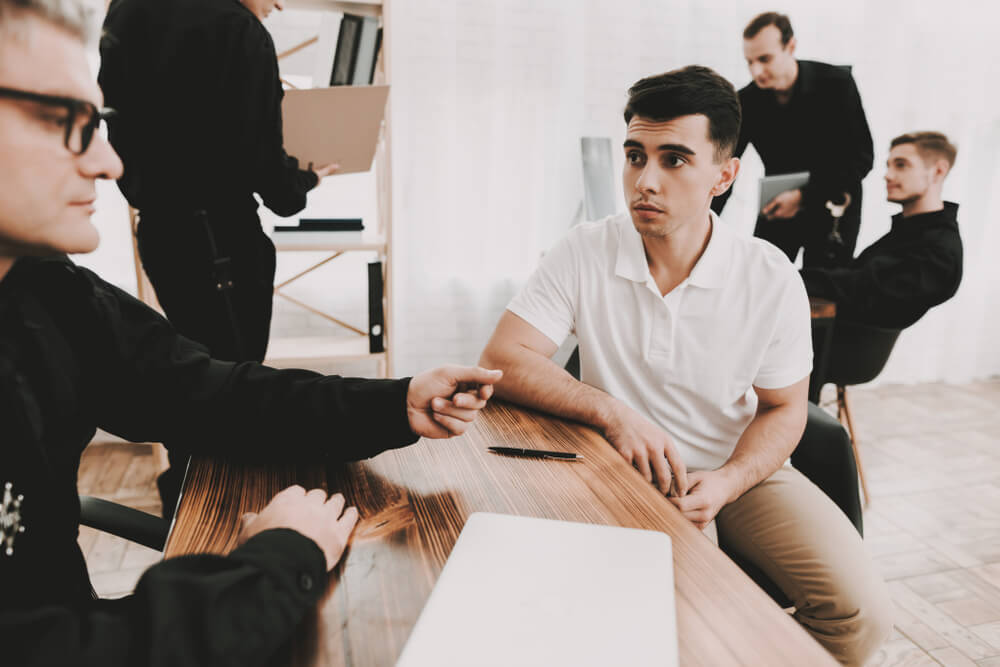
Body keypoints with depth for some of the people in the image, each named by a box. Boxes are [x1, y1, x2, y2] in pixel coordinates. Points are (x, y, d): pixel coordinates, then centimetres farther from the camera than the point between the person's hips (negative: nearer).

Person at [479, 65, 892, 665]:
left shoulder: (771, 278, -10)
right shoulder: (584, 255, -12)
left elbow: (783, 409, 0)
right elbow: (502, 360, -16)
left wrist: (727, 482, -18)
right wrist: (610, 411, -28)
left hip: (739, 472, 2)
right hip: (625, 475, -1)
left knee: (862, 614, -13)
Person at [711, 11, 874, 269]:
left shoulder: (837, 83, -14)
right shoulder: (746, 101, -9)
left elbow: (861, 157, -13)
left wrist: (804, 195, -25)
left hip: (832, 207, -2)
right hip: (777, 209, 2)